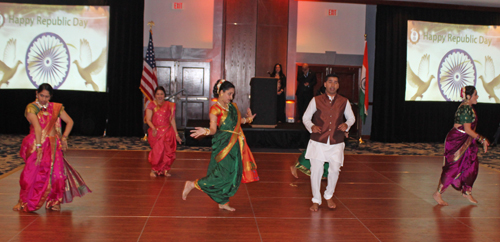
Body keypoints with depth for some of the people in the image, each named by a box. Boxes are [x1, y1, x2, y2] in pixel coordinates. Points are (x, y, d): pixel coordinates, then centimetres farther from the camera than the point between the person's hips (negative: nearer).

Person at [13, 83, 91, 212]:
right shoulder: (31, 108, -3)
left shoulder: (56, 107, 9)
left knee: (55, 173, -4)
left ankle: (53, 202, 13)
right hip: (37, 144, -3)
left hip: (53, 146, 3)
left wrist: (64, 137, 3)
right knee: (30, 174, -4)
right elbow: (37, 127, -15)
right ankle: (23, 201, 15)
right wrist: (38, 147, -21)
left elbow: (70, 121, 15)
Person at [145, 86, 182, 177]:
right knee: (157, 150, -12)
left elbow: (172, 120, 9)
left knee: (167, 151, -4)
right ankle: (154, 170, 5)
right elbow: (148, 120, -3)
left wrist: (176, 134, 7)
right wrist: (153, 128, -22)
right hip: (156, 132, -2)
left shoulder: (169, 105, 9)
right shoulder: (151, 105, 3)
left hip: (167, 131, 2)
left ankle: (165, 170, 13)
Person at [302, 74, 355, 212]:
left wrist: (347, 125, -6)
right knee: (316, 170, -2)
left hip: (336, 143, 2)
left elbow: (351, 117, 16)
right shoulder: (316, 100, 0)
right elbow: (306, 117, 6)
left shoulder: (344, 102, 4)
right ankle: (316, 200, 14)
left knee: (335, 170, 5)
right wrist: (311, 126, -15)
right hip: (318, 142, -1)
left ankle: (329, 196, 30)